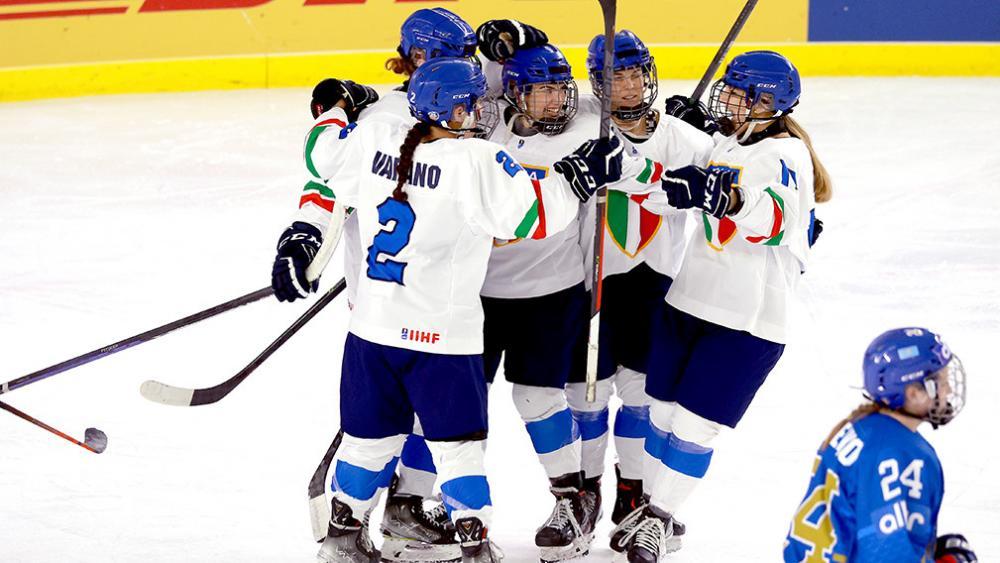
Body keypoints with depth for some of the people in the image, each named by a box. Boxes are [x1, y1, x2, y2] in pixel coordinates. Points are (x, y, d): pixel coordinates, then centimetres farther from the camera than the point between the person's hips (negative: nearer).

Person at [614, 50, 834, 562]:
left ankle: (658, 519, 8)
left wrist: (730, 197, -52)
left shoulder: (784, 155, -14)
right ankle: (653, 505, 28)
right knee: (663, 407, 13)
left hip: (750, 320, -8)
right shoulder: (729, 146, 12)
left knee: (696, 422, -4)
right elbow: (675, 191, 24)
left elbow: (771, 215, -34)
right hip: (689, 300, 8)